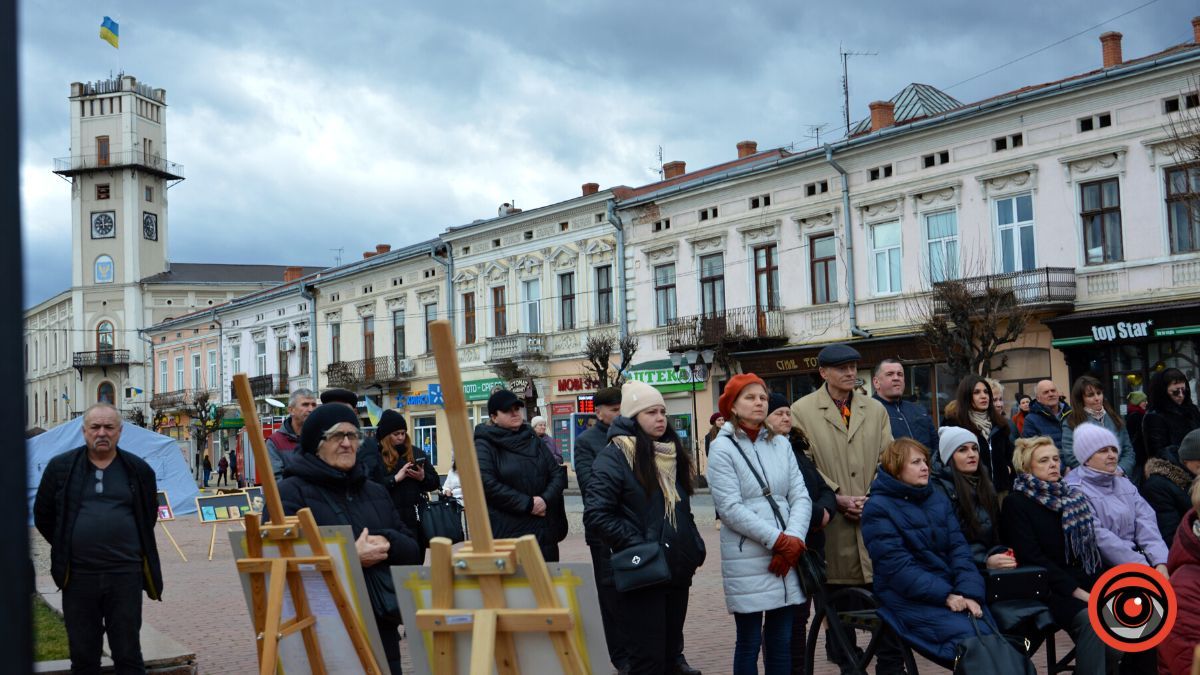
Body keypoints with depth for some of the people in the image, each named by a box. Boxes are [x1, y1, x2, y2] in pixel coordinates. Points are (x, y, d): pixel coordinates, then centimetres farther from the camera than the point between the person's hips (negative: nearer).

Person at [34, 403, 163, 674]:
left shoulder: (138, 469, 5)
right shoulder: (61, 467, 3)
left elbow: (149, 516, 17)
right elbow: (43, 516, 12)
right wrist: (68, 548, 12)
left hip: (125, 574, 0)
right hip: (79, 574, 1)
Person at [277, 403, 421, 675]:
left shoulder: (375, 492, 18)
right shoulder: (290, 493, -4)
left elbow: (413, 551, 16)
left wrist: (388, 543, -7)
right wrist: (350, 557, -20)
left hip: (382, 625, 6)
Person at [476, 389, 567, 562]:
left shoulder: (532, 440, 15)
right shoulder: (484, 445, -2)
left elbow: (557, 474, 11)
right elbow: (487, 484, -15)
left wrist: (545, 499, -9)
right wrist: (527, 504, -16)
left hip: (542, 528, 6)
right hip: (505, 531, -6)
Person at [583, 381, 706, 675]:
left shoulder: (672, 454, 13)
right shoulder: (614, 456, -9)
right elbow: (596, 515, -16)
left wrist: (695, 549, 10)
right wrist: (638, 548, -19)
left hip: (678, 573, 7)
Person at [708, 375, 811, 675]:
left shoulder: (781, 443, 11)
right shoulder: (722, 448, -3)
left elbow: (800, 496, 5)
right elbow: (731, 508, -11)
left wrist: (794, 540, -11)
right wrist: (779, 540, -14)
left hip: (787, 556, 4)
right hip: (747, 559, -4)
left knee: (782, 640, 9)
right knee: (749, 642, 1)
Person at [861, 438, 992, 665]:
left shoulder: (938, 499, 16)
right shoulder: (878, 508, -3)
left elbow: (958, 548, 7)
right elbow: (897, 566, -12)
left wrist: (969, 593, -10)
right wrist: (945, 596, -19)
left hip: (951, 591, 6)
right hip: (909, 598, -6)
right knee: (967, 635, -28)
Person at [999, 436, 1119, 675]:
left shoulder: (1071, 496, 18)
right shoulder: (1016, 503, -2)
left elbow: (1090, 547, 17)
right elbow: (1032, 558, -11)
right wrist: (1077, 592, -16)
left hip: (1085, 582, 6)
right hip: (1051, 590, -6)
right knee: (1090, 619, -31)